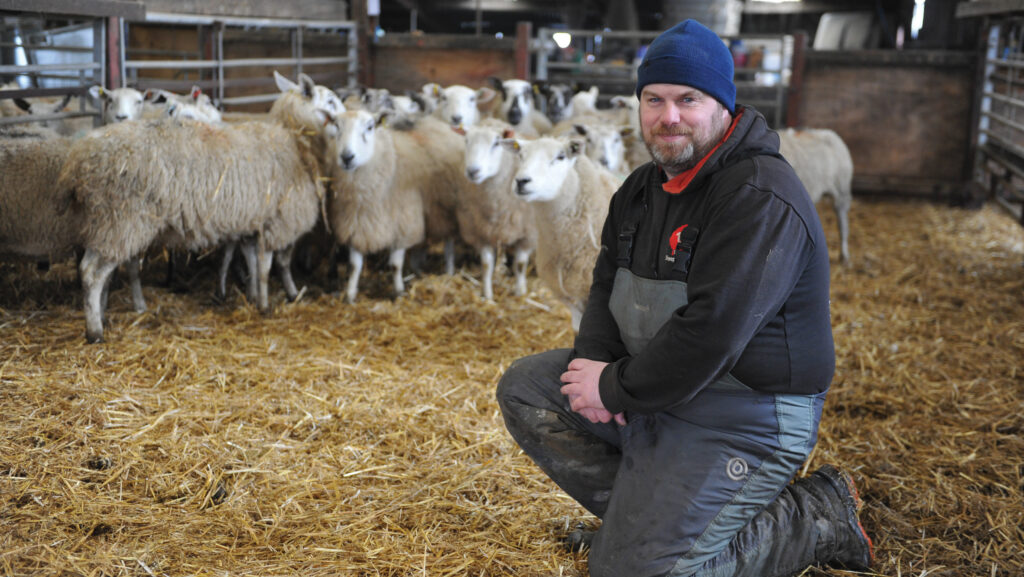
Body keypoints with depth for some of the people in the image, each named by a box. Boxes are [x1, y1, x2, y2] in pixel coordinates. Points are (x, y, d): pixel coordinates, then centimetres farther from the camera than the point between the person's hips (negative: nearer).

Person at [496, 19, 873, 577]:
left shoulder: (760, 198, -23)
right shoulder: (643, 187, 9)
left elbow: (711, 331, -29)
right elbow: (607, 284, 15)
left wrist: (616, 388, -19)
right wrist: (593, 358, -7)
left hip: (744, 417, -9)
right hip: (655, 386, 9)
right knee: (524, 388, 5)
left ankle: (817, 517, 0)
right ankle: (638, 509, 5)